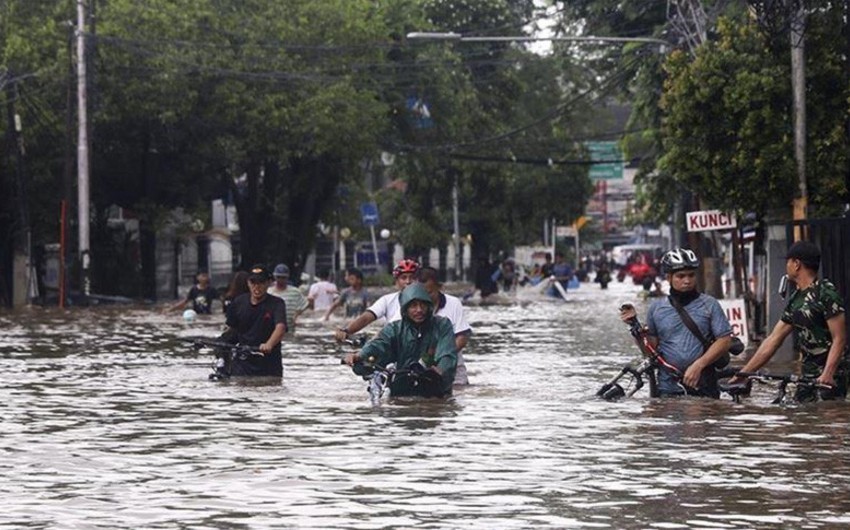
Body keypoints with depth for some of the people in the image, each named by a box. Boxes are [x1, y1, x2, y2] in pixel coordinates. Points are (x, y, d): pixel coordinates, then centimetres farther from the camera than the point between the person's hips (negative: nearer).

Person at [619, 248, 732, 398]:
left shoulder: (709, 305, 3)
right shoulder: (657, 308, 9)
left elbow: (724, 340, -1)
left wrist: (698, 365, -12)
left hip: (703, 387, -1)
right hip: (668, 388, 1)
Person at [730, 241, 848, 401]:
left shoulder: (826, 294, -13)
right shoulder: (795, 300, 13)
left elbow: (839, 339, -18)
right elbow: (773, 340, 14)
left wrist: (827, 374, -29)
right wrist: (742, 374, 11)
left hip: (831, 377, -8)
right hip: (808, 375, 8)